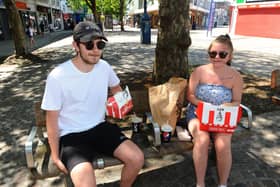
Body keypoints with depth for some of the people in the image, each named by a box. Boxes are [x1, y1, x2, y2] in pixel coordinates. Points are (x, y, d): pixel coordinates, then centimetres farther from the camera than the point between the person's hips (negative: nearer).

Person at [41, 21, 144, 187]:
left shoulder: (104, 66, -3)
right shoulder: (58, 76, -18)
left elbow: (116, 87, 21)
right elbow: (52, 119, -8)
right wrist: (56, 156, -4)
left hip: (100, 127, 5)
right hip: (71, 135, -4)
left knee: (137, 158, -11)